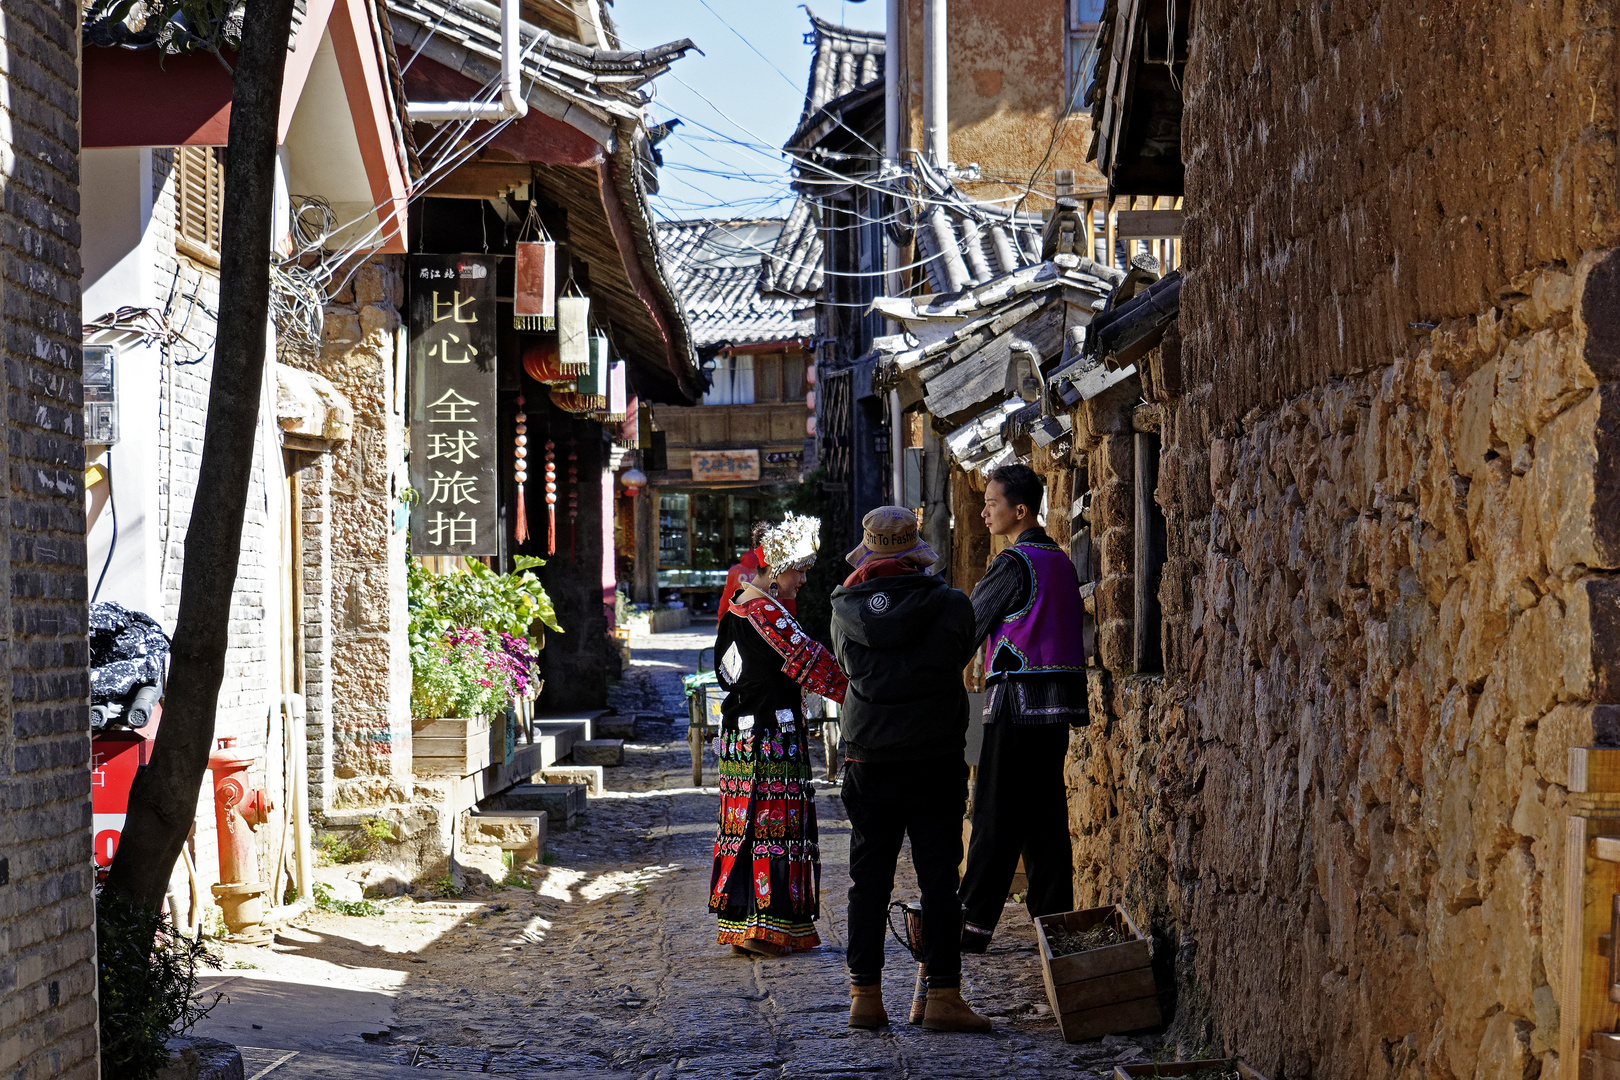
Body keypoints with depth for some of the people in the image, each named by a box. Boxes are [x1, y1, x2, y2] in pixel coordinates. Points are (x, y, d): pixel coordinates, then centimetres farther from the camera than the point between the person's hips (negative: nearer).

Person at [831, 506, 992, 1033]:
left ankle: (865, 995, 10)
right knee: (939, 878, 3)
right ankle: (942, 995, 0)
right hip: (936, 762, -2)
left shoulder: (846, 608, -3)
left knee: (868, 878, 9)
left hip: (867, 764, 2)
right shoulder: (949, 605, -8)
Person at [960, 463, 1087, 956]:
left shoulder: (1014, 564, -12)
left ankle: (974, 925, -3)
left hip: (1016, 702, -8)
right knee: (1045, 814, 10)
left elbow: (966, 628, -6)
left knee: (996, 818, -5)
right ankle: (1054, 917, 9)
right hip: (1057, 704, 8)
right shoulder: (1060, 561, 14)